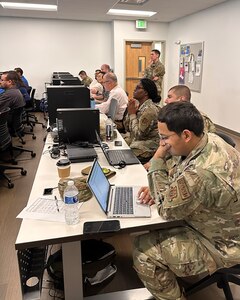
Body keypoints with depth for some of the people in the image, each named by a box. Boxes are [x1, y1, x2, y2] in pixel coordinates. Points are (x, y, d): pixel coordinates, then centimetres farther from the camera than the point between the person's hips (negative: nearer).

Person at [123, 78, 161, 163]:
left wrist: (132, 114, -15)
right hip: (135, 142, 8)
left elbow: (139, 134, -23)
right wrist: (129, 112, -5)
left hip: (146, 149, -8)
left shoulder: (149, 109, -20)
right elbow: (126, 128, 10)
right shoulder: (139, 105, 6)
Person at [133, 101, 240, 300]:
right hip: (223, 227, 9)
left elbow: (166, 209, -22)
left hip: (223, 245, -9)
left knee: (143, 251, -9)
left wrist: (157, 161, -20)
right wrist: (160, 188, -10)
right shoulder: (209, 139, -11)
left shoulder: (201, 174, -40)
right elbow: (181, 177, 7)